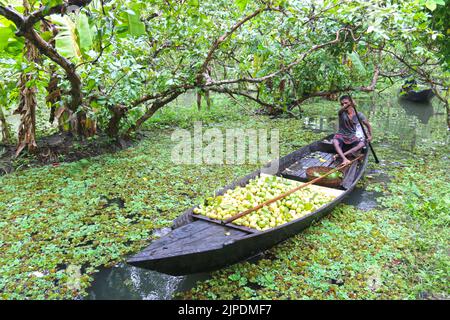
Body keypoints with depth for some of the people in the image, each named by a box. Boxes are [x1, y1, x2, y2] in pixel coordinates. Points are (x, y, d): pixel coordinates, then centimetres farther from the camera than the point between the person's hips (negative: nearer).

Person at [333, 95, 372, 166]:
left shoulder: (359, 115, -5)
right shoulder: (341, 113, -9)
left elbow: (368, 126, 6)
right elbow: (342, 110, -36)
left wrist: (370, 135, -8)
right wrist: (346, 106, -57)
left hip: (353, 138, 1)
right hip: (342, 136, -1)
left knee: (362, 144, -30)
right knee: (335, 141, -35)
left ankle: (340, 155, -35)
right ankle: (344, 159, -49)